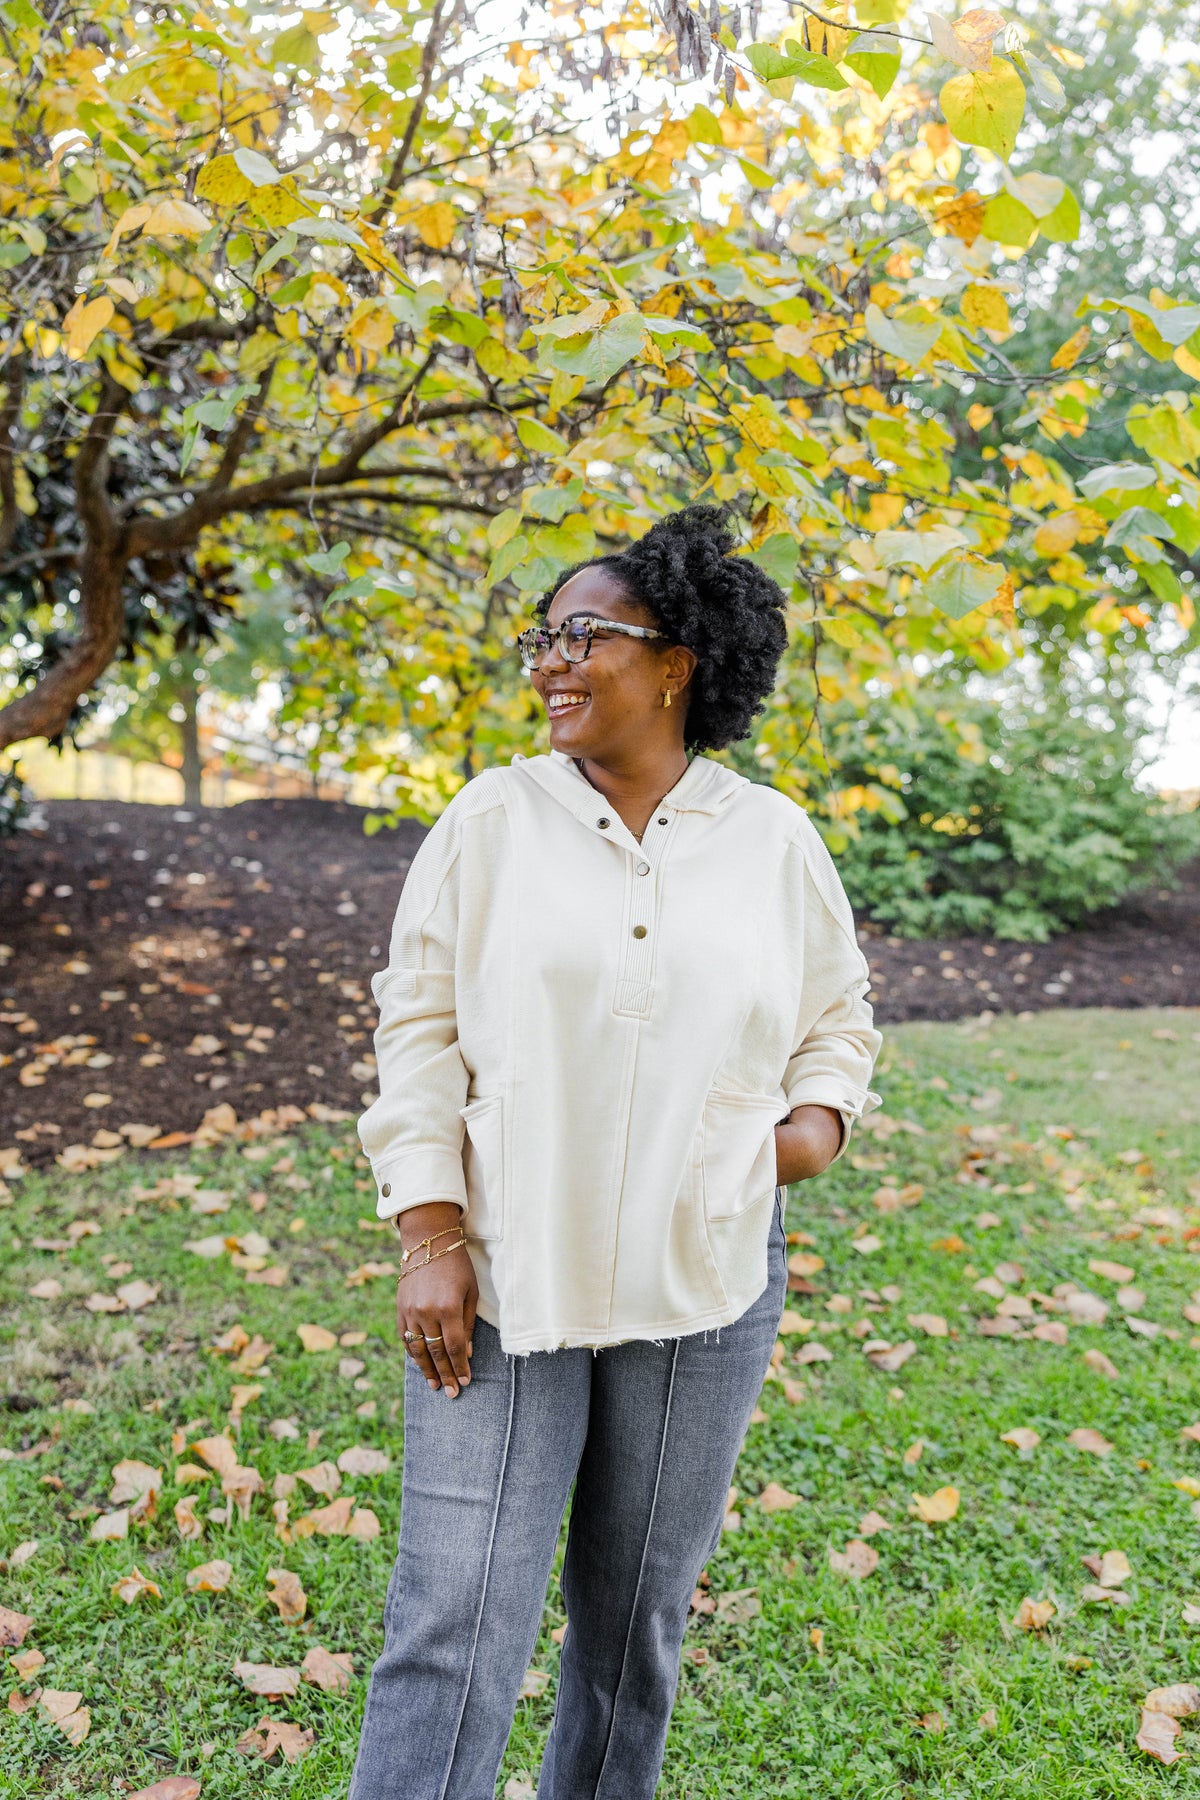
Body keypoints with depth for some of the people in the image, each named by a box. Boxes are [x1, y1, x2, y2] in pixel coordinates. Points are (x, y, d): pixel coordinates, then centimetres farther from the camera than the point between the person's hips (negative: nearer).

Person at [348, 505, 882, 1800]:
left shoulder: (776, 839, 3)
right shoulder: (492, 819, -2)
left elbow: (836, 1013, 15)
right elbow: (420, 1027, -2)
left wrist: (821, 1120, -5)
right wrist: (429, 1239, -8)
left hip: (705, 1287, 2)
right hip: (502, 1276, -1)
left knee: (641, 1610, 18)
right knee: (454, 1627, 0)